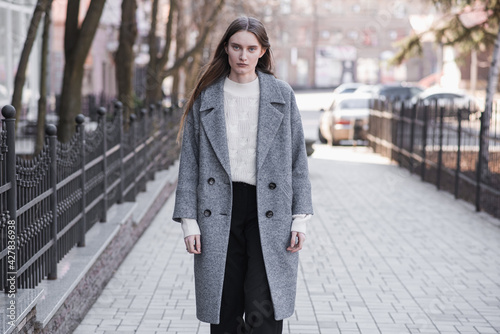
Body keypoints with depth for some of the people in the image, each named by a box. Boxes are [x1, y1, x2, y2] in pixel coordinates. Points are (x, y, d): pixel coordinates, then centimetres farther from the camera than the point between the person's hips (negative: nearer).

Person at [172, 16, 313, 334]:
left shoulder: (282, 95, 6)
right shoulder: (206, 97, 6)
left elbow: (298, 159, 6)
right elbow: (190, 162, 6)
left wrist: (300, 217, 0)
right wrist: (189, 220, -1)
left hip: (268, 211, -1)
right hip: (219, 211, 1)